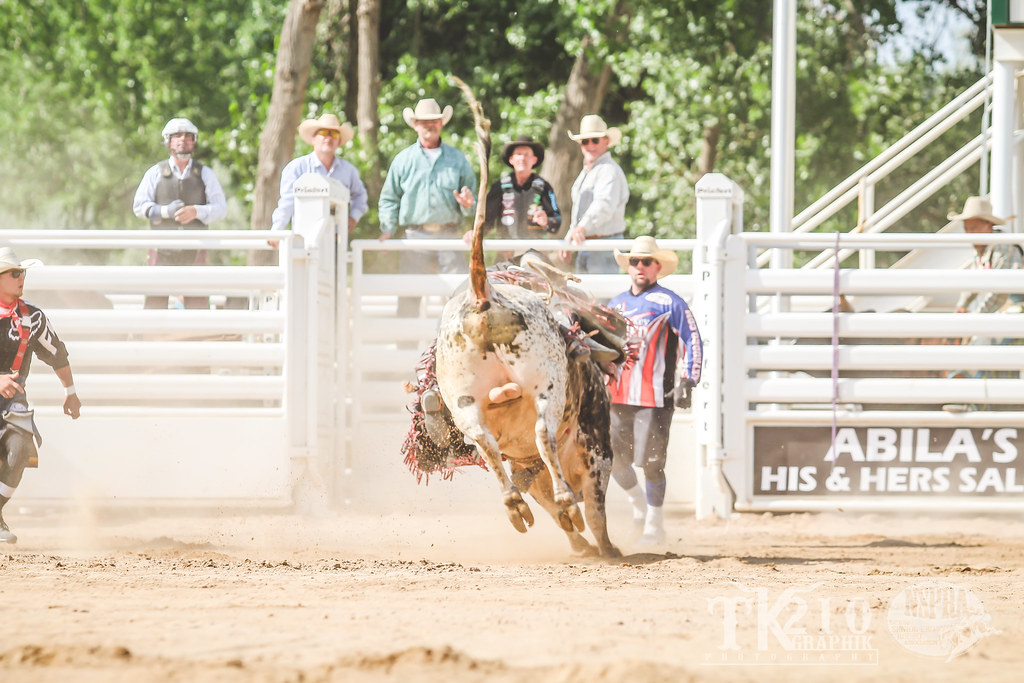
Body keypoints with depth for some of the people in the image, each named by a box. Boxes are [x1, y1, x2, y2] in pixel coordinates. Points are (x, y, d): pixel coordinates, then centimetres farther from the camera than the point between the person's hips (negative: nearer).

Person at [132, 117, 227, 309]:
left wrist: (196, 212, -14)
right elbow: (139, 206, 4)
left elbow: (220, 208, 5)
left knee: (198, 300, -4)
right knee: (155, 300, -4)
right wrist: (166, 211, -13)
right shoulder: (155, 174, 9)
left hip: (194, 250, 1)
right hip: (163, 248, 0)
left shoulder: (205, 174, 10)